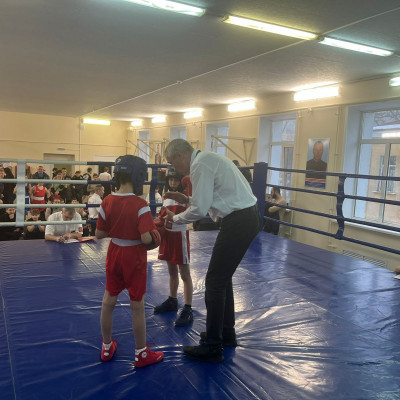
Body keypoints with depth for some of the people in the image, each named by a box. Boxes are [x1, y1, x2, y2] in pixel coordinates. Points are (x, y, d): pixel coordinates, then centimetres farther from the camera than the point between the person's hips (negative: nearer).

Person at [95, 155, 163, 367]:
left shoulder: (107, 202, -6)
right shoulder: (139, 205, -21)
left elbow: (99, 234, -2)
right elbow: (146, 238, -27)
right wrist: (153, 239, -6)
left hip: (114, 254, 5)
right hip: (135, 258, -5)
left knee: (108, 301, 19)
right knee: (137, 306, 9)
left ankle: (107, 347, 37)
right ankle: (141, 354, 25)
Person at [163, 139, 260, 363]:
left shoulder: (200, 164, -13)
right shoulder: (208, 158, 17)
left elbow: (200, 210, -16)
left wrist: (175, 218, 0)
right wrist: (186, 199, 17)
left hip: (239, 222, -10)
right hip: (247, 217, 10)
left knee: (215, 281, -1)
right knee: (223, 277, 19)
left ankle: (213, 348, 10)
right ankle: (226, 333, 35)